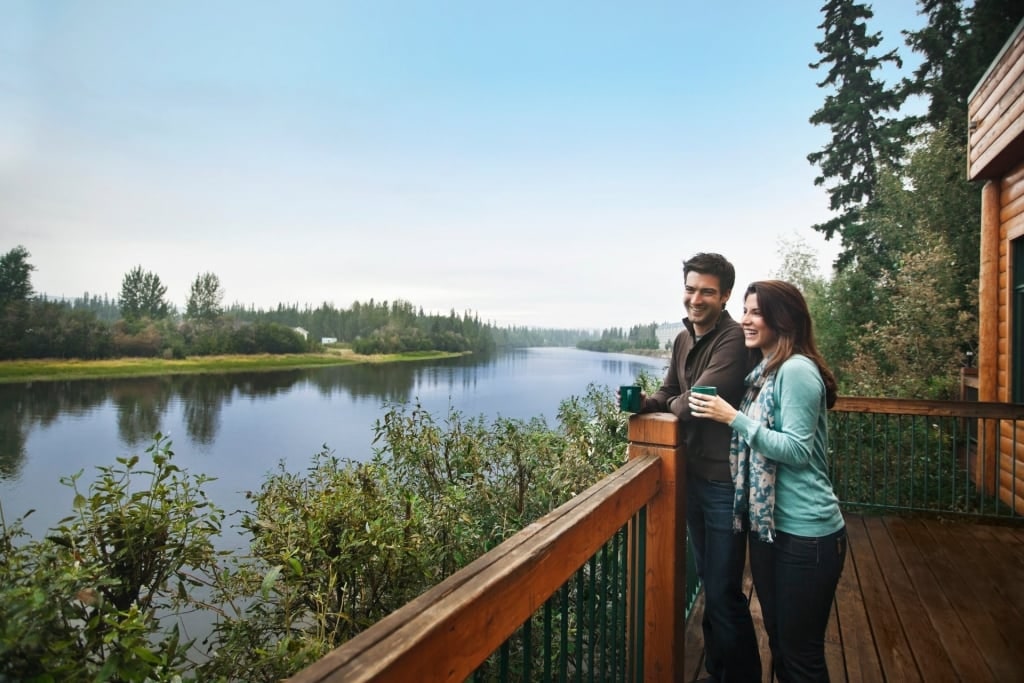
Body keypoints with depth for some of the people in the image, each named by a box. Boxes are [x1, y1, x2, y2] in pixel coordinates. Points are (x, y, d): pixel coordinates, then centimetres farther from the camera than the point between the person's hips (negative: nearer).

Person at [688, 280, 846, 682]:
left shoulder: (796, 370, -17)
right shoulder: (764, 372, 11)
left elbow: (797, 450, -21)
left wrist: (733, 418, -24)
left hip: (806, 532, -9)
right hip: (768, 525, 9)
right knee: (778, 641, 22)